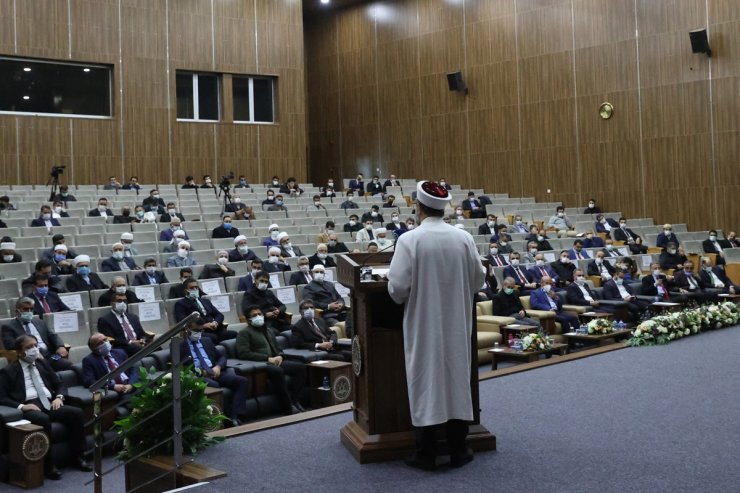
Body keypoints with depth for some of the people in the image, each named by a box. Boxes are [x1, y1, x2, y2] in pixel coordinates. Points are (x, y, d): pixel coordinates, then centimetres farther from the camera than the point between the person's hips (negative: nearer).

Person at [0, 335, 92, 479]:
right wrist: (21, 406, -18)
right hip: (29, 407, -5)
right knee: (43, 419, -38)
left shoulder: (43, 363, 21)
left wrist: (59, 397, 0)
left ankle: (78, 457, -12)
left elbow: (59, 384, 22)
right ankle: (48, 465, -26)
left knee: (76, 412, -22)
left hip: (49, 404, 5)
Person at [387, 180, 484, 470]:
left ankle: (426, 454, 10)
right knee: (457, 378, 11)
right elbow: (479, 278, 5)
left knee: (426, 381, 5)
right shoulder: (463, 238, -4)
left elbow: (397, 286, -16)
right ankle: (458, 450, 18)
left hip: (423, 324, -3)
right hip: (456, 323, 3)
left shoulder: (409, 240, -14)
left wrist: (403, 299, 6)